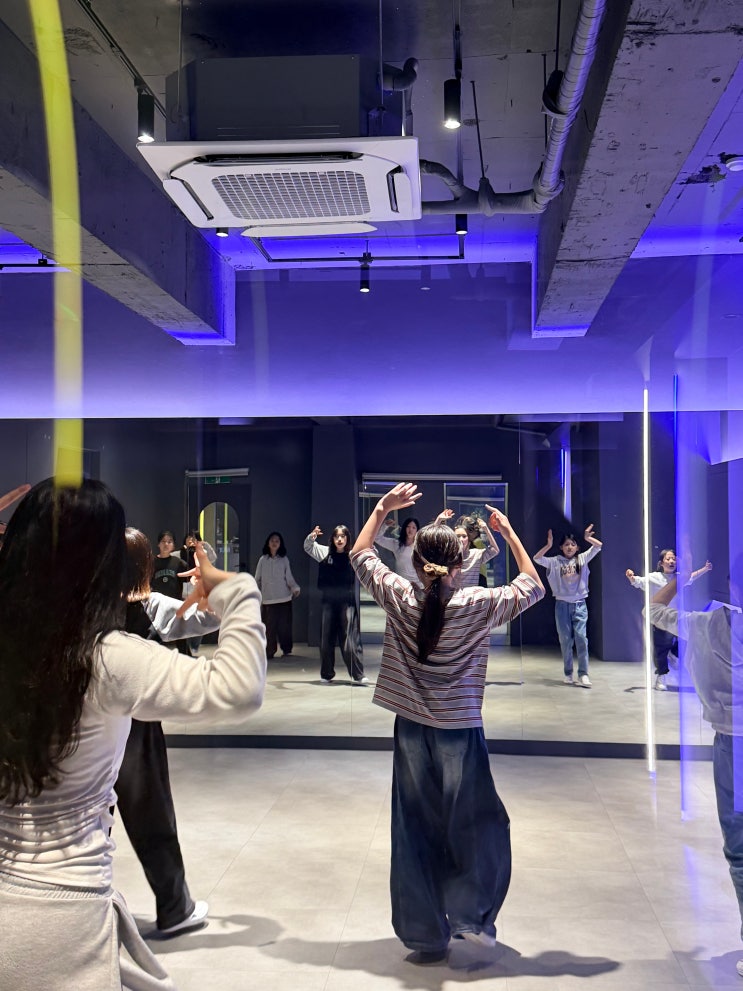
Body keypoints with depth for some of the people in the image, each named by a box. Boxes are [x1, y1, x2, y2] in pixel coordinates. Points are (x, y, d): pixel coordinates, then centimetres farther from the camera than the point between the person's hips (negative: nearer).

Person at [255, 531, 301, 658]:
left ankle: (286, 650, 12)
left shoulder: (284, 559, 6)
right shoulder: (263, 560, 8)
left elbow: (289, 577, 4)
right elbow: (257, 578, 10)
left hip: (283, 598, 0)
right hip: (267, 599, 0)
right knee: (269, 626, -3)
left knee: (284, 626, 0)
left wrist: (295, 588, -11)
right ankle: (269, 651, 4)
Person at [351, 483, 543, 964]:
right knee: (480, 824, 16)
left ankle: (426, 935, 17)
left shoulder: (400, 597, -7)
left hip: (411, 730, 2)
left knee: (416, 829, 10)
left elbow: (360, 555, 9)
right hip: (460, 731, -2)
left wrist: (383, 508, 12)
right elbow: (533, 587, 3)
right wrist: (511, 534, 6)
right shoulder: (479, 605, -12)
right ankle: (470, 914, 7)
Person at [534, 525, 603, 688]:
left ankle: (583, 674, -6)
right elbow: (537, 558, -9)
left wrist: (587, 538, -13)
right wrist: (548, 545, -19)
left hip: (579, 604, 0)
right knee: (565, 640, 5)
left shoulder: (582, 559, 5)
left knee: (581, 637, -9)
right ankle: (568, 674, 15)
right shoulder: (555, 562, 3)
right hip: (562, 604, 0)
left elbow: (598, 546, 1)